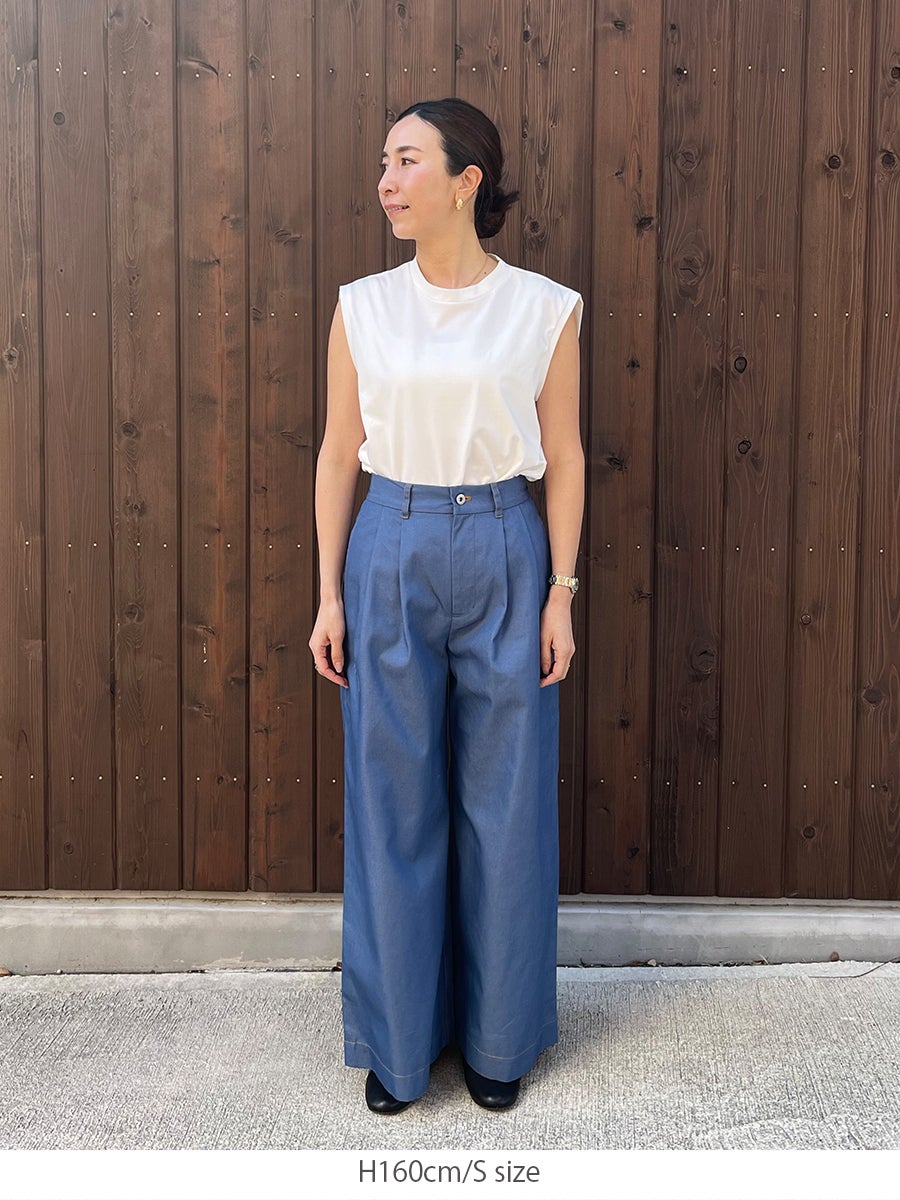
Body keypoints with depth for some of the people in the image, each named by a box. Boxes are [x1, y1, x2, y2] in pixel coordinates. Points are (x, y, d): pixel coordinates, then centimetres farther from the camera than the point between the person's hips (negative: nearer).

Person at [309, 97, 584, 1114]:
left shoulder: (544, 308, 0)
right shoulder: (364, 307, 3)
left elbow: (563, 458, 2)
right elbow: (339, 452, 5)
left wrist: (561, 592, -2)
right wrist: (330, 593, 1)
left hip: (504, 554, -1)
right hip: (391, 554, 1)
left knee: (505, 802, 7)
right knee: (393, 804, 7)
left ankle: (498, 1037, 25)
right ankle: (398, 1042, 24)